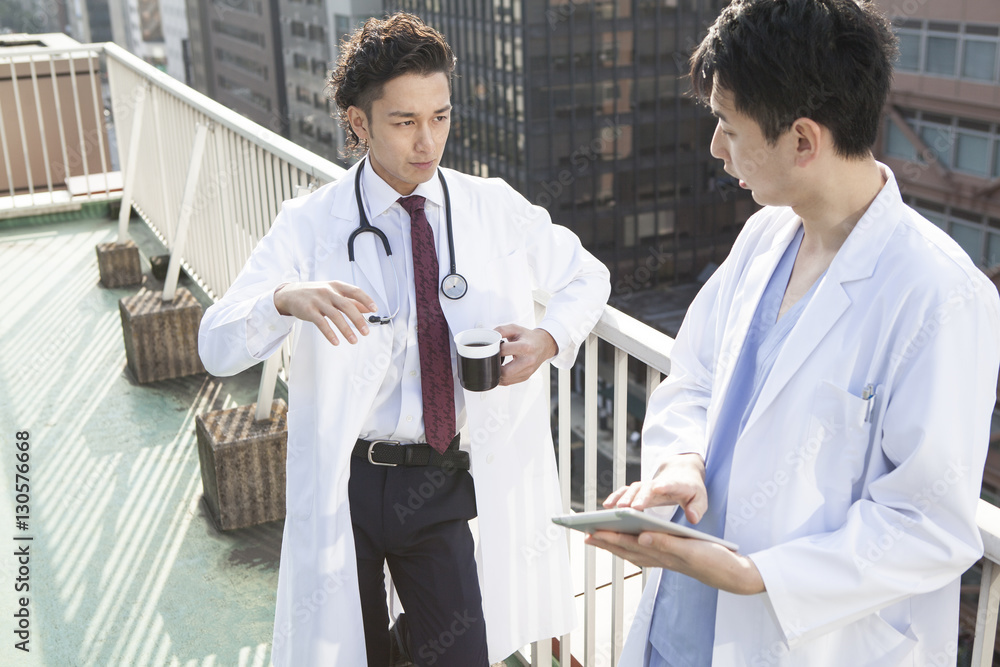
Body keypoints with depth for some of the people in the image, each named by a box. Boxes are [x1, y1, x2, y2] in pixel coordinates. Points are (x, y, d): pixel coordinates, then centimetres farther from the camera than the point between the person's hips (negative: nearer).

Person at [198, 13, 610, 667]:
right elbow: (218, 347, -12)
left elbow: (587, 277, 12)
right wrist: (285, 297, -33)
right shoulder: (310, 226, -6)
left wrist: (550, 337, -9)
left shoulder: (496, 208, 0)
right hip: (345, 484, -1)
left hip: (447, 483, 1)